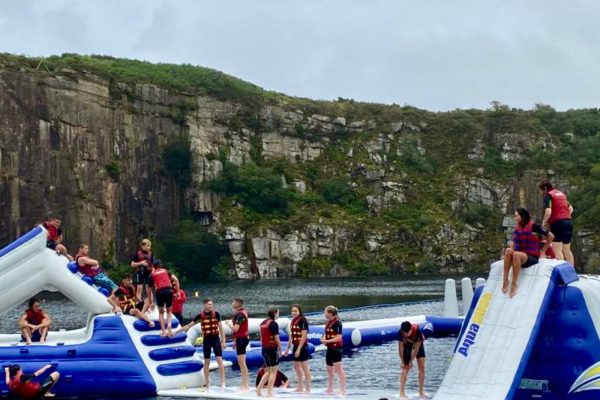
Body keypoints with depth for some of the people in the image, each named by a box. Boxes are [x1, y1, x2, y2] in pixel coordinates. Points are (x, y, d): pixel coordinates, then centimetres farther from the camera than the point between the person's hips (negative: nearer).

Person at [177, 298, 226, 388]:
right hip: (206, 340, 1)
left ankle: (223, 382, -7)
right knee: (206, 362, 6)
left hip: (215, 339, -1)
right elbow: (189, 325, 7)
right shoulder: (200, 316, 0)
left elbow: (221, 327, 4)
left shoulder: (216, 314, 0)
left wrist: (223, 341, 1)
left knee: (219, 360, -9)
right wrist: (177, 331, 7)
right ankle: (207, 384, 13)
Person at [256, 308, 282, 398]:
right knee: (273, 372, 0)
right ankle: (269, 393, -1)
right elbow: (277, 339, -15)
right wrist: (280, 349, -4)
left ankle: (259, 388, 12)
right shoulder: (273, 323, -13)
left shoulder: (263, 323, 11)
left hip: (264, 349, 8)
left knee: (269, 371, 18)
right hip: (272, 349, -8)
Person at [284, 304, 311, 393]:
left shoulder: (302, 320, -14)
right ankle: (300, 387, 26)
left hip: (302, 346, -9)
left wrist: (299, 349, -22)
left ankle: (308, 389, 1)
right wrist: (288, 348, 17)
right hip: (295, 346, 9)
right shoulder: (293, 321, 11)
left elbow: (304, 336, -19)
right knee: (296, 366, 16)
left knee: (305, 367, -4)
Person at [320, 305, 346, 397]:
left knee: (339, 369, -9)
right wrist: (323, 339, -7)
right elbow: (326, 334, 15)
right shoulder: (328, 323, 10)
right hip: (330, 348, 9)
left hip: (336, 348, -9)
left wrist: (327, 341, -22)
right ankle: (330, 389, 28)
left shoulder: (337, 323, -15)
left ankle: (343, 390, -7)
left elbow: (339, 337, -19)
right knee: (329, 369, 16)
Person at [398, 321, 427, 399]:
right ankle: (402, 393, -6)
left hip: (418, 344, 0)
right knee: (405, 369, -7)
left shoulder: (417, 330, -38)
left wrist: (411, 361, -24)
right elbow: (400, 348, -23)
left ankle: (421, 392, 4)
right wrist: (402, 362, -19)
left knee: (422, 367, -5)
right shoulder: (400, 332, -34)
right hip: (407, 345, 0)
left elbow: (417, 347, -28)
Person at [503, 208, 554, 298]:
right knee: (508, 250, -29)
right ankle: (505, 280, -33)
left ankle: (514, 285, -36)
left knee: (516, 254, -37)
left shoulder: (534, 227, -5)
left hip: (532, 258, -5)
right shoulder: (517, 229, 15)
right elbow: (513, 245, 20)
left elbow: (551, 236, -1)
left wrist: (543, 251, 5)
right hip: (519, 256, 5)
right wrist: (507, 253, 0)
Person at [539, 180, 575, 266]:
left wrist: (544, 222, -4)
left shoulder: (548, 195, -5)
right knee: (567, 250, 14)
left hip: (557, 222, -8)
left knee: (558, 250, -8)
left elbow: (548, 212, -17)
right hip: (568, 221, 8)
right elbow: (571, 208, 20)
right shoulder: (561, 194, 19)